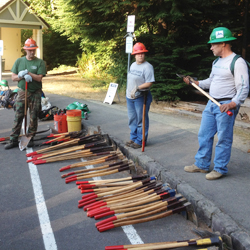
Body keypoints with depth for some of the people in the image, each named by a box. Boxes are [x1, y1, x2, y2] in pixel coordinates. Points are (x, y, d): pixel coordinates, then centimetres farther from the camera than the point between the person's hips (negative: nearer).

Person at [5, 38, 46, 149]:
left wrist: (28, 73, -18)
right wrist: (23, 76, -14)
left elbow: (39, 78, -10)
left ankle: (30, 139, 17)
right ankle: (13, 140, 5)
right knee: (18, 116, 0)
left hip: (35, 93, -1)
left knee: (33, 117, 4)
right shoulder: (19, 61, 7)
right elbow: (13, 77, 4)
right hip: (22, 92, 2)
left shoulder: (40, 62, -1)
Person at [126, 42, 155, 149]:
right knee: (132, 119, 16)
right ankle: (133, 138, 29)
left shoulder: (147, 67, -14)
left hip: (141, 97, -8)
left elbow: (149, 83, -20)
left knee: (141, 120, 0)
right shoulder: (133, 65, 11)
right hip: (129, 96, 8)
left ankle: (140, 141, 8)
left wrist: (137, 88, -27)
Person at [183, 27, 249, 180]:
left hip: (226, 106, -9)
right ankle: (202, 165, 24)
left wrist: (233, 104, -31)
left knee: (223, 139, 0)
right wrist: (195, 82, 10)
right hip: (212, 104, 9)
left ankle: (220, 169, 13)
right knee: (204, 135, 13)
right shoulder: (217, 62, 15)